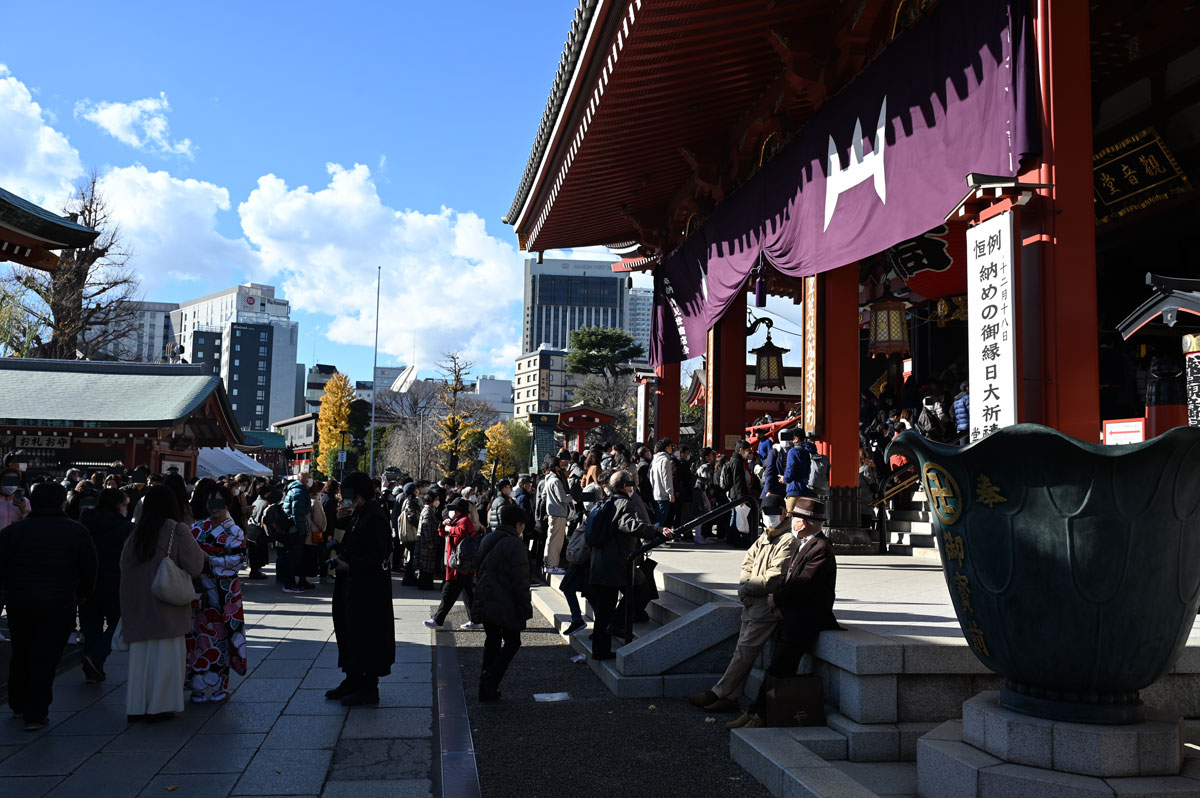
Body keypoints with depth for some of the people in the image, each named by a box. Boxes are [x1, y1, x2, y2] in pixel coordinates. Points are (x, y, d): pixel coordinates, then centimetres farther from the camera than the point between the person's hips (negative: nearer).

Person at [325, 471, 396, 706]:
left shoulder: (374, 517, -20)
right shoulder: (357, 514, 10)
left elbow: (376, 557, -23)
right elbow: (346, 541, 17)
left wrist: (348, 566, -16)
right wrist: (340, 520, 0)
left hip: (369, 588, -10)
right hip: (352, 584, 10)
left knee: (366, 636, -1)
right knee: (349, 632, 17)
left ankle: (369, 689, 9)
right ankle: (353, 680, 30)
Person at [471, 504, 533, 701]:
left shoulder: (487, 540, 10)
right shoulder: (514, 544, -16)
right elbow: (520, 581, -17)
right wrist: (525, 608, -11)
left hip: (485, 602, 8)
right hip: (506, 606, -7)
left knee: (492, 642, 15)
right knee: (512, 642, 7)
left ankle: (486, 689, 15)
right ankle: (490, 681, -6)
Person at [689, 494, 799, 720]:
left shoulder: (788, 542, -10)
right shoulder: (764, 538, 17)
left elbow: (773, 579, -17)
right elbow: (747, 563, 15)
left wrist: (746, 587, -8)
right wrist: (746, 587, -5)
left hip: (768, 606, -8)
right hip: (753, 603, 8)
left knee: (744, 651, -7)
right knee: (743, 651, 8)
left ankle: (717, 693, -5)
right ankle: (730, 698, 11)